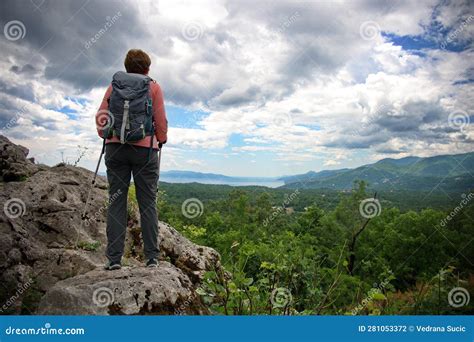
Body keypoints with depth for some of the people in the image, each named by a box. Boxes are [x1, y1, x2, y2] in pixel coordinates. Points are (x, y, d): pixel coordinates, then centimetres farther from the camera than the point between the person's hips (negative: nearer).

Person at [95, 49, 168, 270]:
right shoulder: (153, 87, 4)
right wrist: (161, 140, 16)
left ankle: (114, 258, 4)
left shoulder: (113, 85, 10)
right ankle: (152, 257, 5)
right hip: (145, 148, -2)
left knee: (116, 202, 4)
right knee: (148, 203, 3)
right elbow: (161, 121, 0)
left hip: (115, 148, 2)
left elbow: (100, 116, 5)